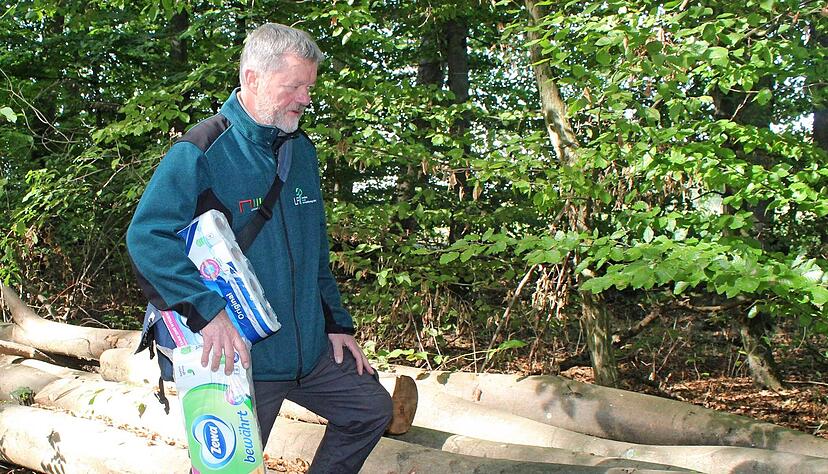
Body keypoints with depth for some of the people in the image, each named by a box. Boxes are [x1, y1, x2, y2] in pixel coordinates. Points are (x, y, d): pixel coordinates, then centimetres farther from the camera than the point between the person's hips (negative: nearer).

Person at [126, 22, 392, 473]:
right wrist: (209, 311, -33)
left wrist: (336, 323, 15)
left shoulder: (301, 150, 9)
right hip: (238, 357, -7)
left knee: (371, 409, 15)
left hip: (310, 348, 7)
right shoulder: (200, 153, -15)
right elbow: (146, 236, -25)